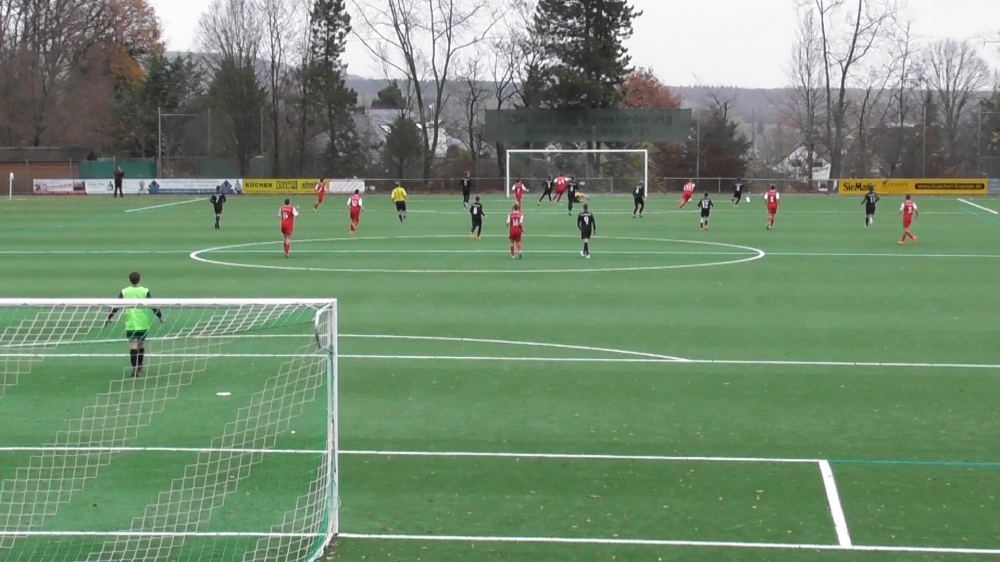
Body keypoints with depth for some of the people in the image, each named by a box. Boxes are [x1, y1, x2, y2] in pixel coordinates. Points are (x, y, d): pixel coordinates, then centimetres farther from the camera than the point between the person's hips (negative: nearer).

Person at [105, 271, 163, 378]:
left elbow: (116, 306, 4)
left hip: (130, 324, -1)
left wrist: (109, 318, 16)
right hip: (143, 324, 1)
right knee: (141, 345, 17)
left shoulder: (124, 292, 0)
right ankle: (140, 368, 29)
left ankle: (135, 369, -20)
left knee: (133, 345, -6)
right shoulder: (145, 292, -4)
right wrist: (160, 317, 4)